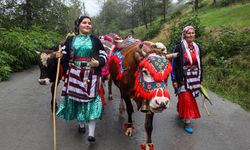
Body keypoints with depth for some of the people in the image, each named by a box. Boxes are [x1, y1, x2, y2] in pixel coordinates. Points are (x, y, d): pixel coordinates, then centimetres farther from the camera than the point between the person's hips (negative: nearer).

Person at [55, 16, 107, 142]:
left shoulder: (96, 40, 7)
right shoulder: (70, 40, 9)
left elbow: (103, 57, 6)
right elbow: (65, 57, 9)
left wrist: (98, 63, -15)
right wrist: (60, 56, -14)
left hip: (91, 76, -2)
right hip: (75, 75, 2)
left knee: (90, 99, -6)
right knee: (76, 98, 8)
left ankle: (91, 133, -2)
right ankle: (81, 124, 32)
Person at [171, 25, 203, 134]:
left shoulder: (196, 47, 7)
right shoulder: (179, 47, -9)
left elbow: (199, 64, 14)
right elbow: (174, 64, -9)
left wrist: (200, 79, 14)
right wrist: (174, 80, -12)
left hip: (194, 78, 5)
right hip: (183, 78, -5)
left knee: (190, 98, 12)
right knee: (186, 99, -5)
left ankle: (181, 112, 39)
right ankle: (187, 122, 8)